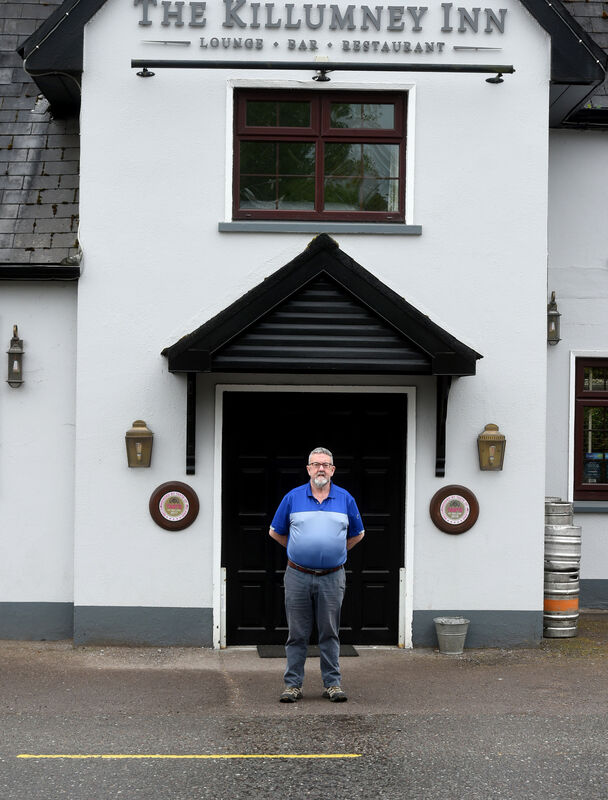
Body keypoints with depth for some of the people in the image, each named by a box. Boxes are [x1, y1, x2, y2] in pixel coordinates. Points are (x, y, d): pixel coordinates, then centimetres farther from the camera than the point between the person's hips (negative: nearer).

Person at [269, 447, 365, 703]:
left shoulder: (345, 499, 5)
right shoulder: (293, 497, 2)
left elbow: (357, 534, 18)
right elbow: (275, 532, 13)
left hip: (332, 577, 1)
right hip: (298, 576, 0)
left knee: (330, 633, 5)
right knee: (297, 634, 3)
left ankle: (332, 683, 11)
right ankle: (293, 684, 9)